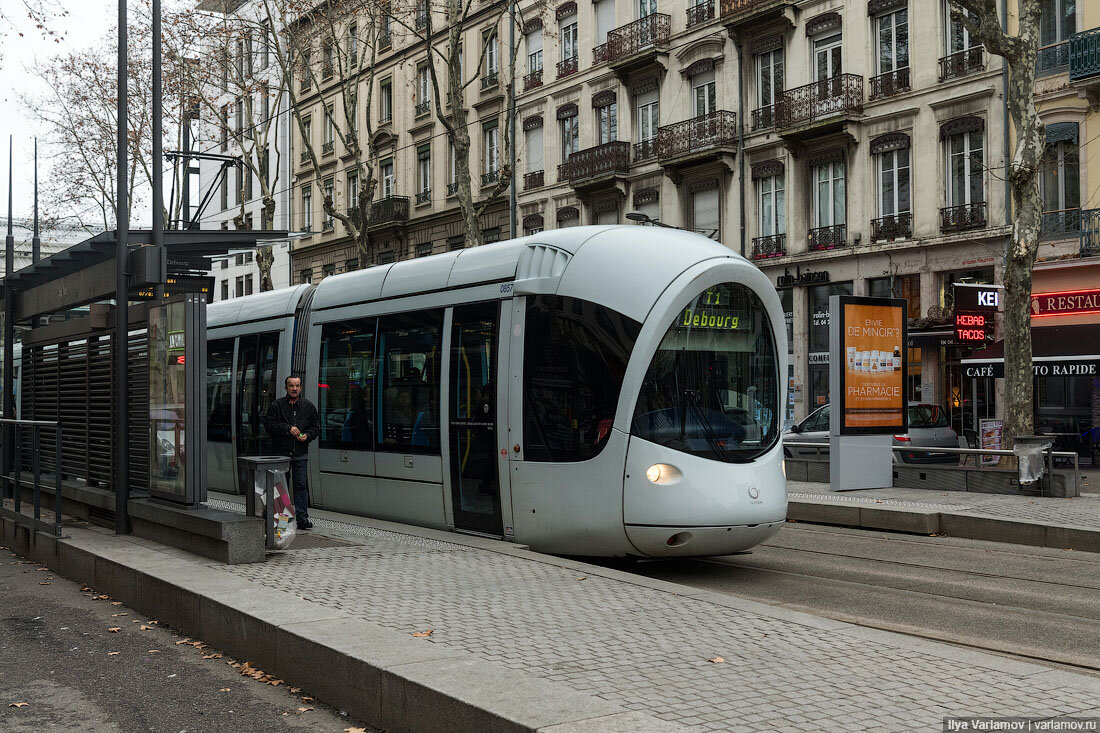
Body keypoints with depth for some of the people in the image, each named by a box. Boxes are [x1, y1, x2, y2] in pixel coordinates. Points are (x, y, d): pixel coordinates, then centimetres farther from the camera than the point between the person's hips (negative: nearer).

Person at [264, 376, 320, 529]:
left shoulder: (308, 406, 10)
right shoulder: (277, 405, 3)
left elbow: (316, 426, 14)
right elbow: (269, 424, -5)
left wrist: (307, 435, -5)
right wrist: (288, 429, -14)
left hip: (300, 454, 1)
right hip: (281, 452, -1)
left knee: (301, 485, -2)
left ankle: (302, 518, -1)